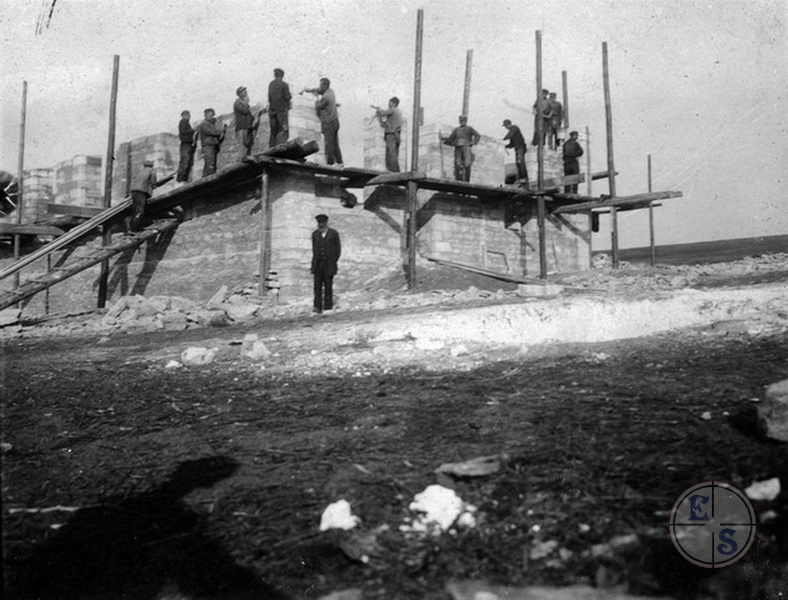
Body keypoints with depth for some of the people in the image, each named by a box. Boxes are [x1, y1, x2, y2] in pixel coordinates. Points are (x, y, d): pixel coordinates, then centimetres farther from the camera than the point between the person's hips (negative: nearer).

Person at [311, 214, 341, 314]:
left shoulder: (334, 233, -6)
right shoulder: (315, 234, 4)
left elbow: (338, 249, -1)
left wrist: (333, 263, -5)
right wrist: (315, 262, 7)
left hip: (329, 264, -3)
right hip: (318, 264, 3)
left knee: (328, 286, -1)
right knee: (317, 285, -6)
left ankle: (328, 308, 7)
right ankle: (318, 308, -10)